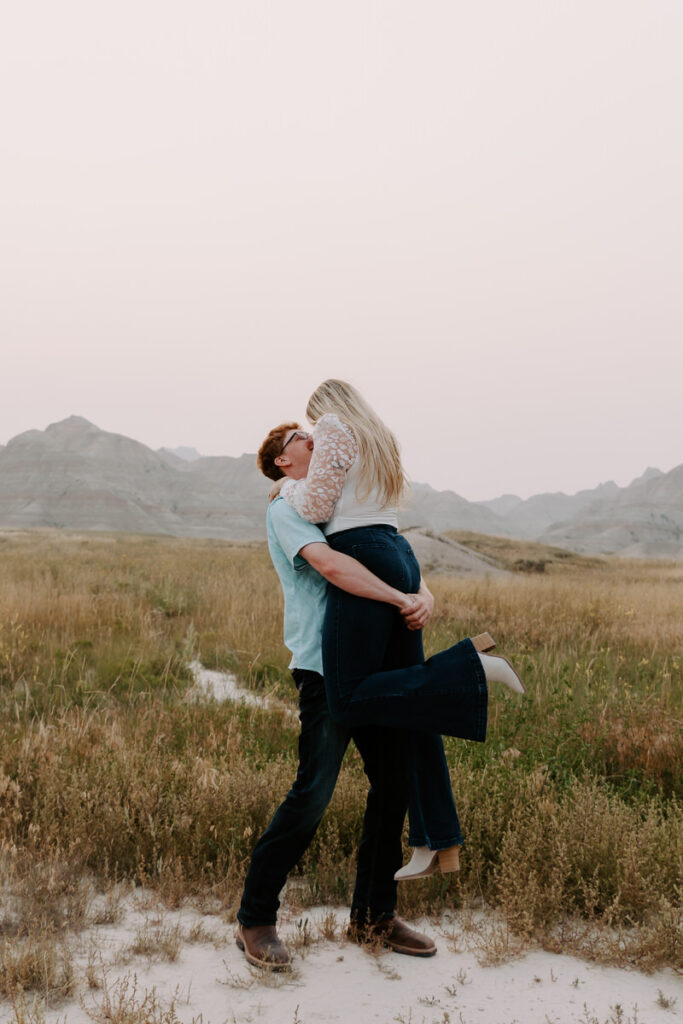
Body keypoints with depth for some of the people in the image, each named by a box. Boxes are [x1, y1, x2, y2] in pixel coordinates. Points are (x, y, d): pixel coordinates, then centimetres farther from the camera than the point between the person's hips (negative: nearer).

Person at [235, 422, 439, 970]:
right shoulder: (286, 510, 0)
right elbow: (329, 565, -19)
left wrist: (424, 596, -9)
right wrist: (400, 599, -20)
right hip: (325, 664, -7)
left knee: (395, 784, 8)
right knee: (313, 792, -11)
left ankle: (374, 914, 24)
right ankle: (255, 919, 6)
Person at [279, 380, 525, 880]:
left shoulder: (334, 426, 0)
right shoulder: (381, 440, 25)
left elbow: (316, 506, -6)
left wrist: (289, 485, 12)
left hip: (363, 560, -9)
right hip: (402, 558, 9)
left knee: (350, 702, -11)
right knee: (408, 702, 7)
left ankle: (472, 669, -19)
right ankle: (437, 844, 9)